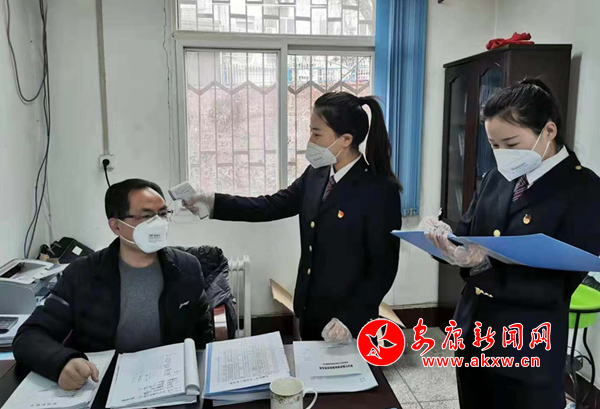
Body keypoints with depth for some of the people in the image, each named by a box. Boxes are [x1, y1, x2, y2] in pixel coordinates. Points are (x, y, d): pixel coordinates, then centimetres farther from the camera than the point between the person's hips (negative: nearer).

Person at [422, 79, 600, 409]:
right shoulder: (496, 177, 5)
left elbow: (558, 286, -18)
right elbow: (469, 235, 6)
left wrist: (484, 265, -29)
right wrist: (444, 237, -16)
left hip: (527, 355, -5)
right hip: (472, 337, 6)